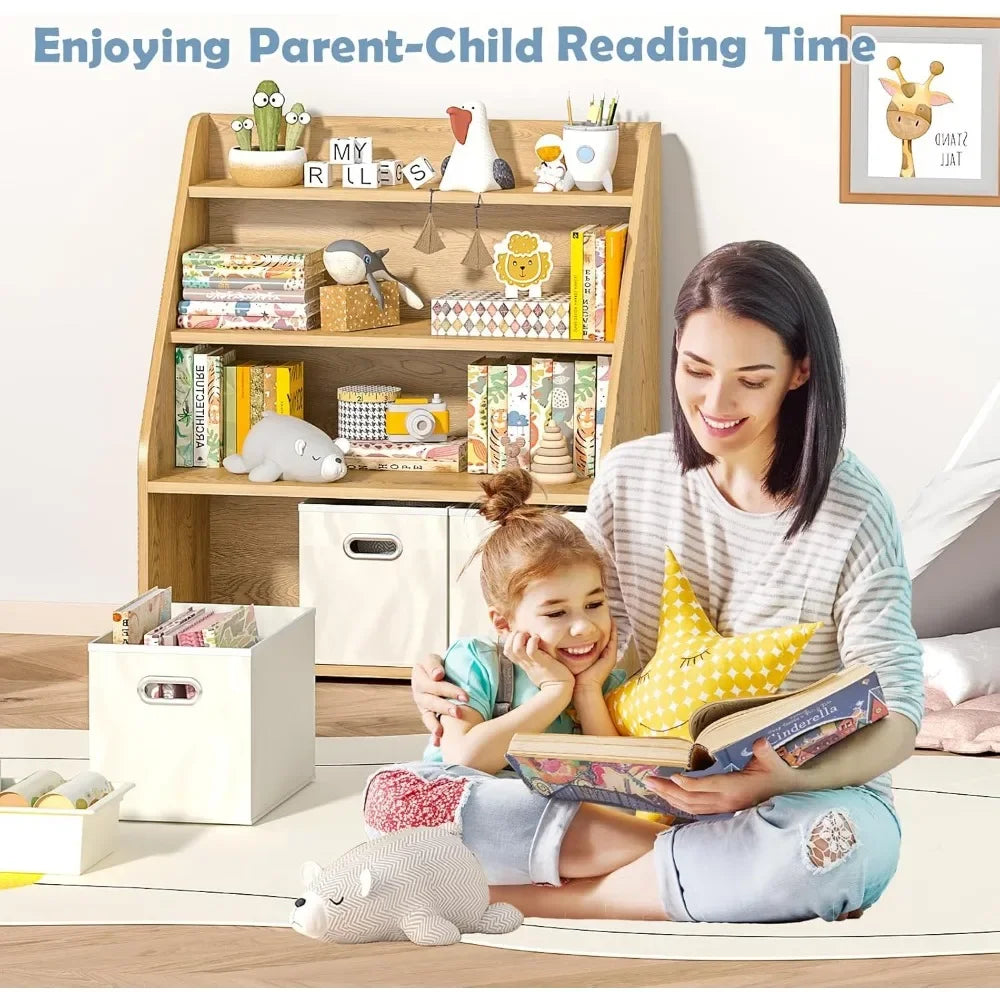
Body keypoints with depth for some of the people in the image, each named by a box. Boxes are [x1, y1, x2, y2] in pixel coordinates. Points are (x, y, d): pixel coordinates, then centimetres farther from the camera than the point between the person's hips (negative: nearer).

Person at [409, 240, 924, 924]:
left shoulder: (852, 513, -12)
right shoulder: (629, 478, 1)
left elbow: (896, 718, -14)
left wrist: (783, 781, -36)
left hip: (807, 790, -2)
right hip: (650, 782, 3)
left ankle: (538, 899, -28)